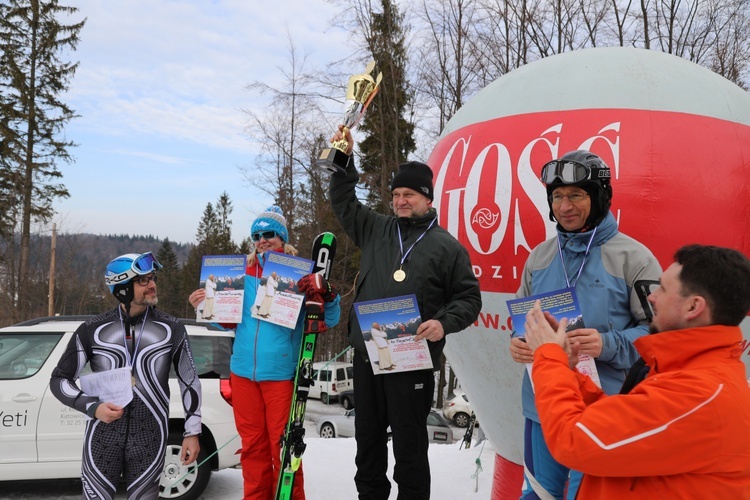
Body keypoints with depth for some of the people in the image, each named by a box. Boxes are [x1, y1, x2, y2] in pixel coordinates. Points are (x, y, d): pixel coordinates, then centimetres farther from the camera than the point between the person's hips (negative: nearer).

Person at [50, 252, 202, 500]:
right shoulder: (93, 330, 0)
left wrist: (192, 432, 6)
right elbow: (60, 379, 6)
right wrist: (93, 408, -10)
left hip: (149, 437, 0)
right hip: (103, 436, 0)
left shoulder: (172, 329, 2)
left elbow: (190, 380, 8)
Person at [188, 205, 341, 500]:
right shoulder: (244, 274, 10)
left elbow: (330, 320, -5)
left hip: (281, 373, -4)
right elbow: (230, 321, 19)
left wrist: (326, 294, -24)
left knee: (282, 445, 0)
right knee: (252, 445, 13)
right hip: (243, 372, 4)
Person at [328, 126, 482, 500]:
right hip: (366, 354, 5)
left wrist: (445, 322, -17)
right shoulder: (375, 230, 12)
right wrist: (345, 159, 10)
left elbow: (469, 298, 1)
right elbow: (344, 203, 20)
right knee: (367, 439, 15)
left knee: (409, 444, 2)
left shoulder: (446, 245, 1)